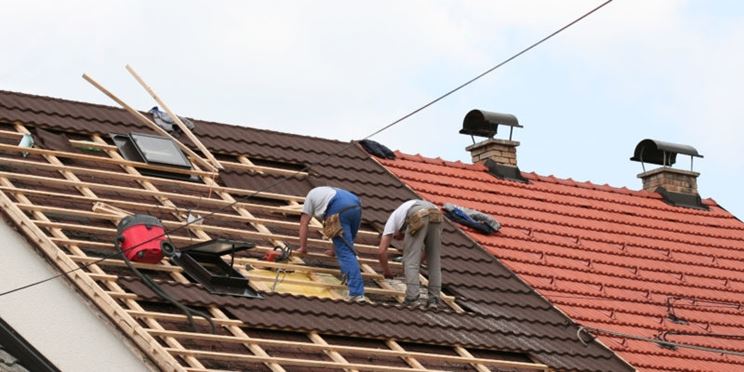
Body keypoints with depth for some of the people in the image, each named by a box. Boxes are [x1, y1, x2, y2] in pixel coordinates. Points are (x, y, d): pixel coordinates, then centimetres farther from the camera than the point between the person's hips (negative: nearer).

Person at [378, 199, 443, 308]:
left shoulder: (392, 221, 32)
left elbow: (381, 251, 22)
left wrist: (386, 271, 36)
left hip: (418, 218, -5)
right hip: (436, 215, 5)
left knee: (410, 259, 4)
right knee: (434, 260, 15)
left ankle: (412, 297, -5)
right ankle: (434, 298, 10)